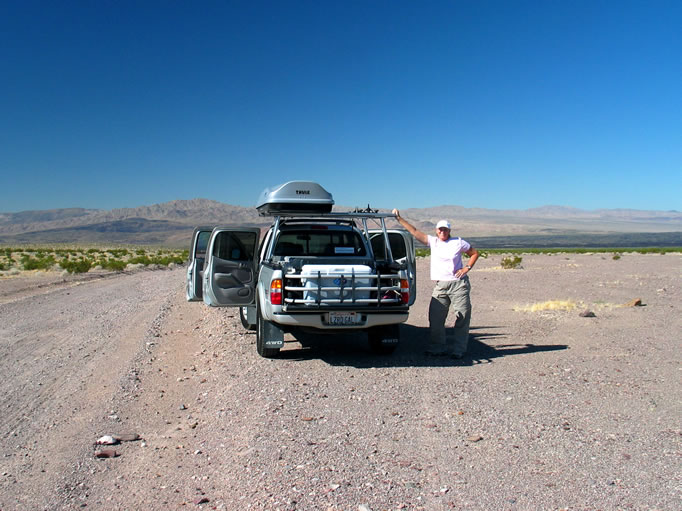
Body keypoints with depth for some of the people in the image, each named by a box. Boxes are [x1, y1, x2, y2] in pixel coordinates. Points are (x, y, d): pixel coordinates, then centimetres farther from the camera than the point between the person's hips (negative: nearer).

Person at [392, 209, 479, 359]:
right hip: (440, 286, 3)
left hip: (459, 284, -2)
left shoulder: (458, 242, 5)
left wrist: (467, 268, 0)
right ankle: (438, 347, 13)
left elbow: (475, 253, 14)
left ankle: (459, 349, 9)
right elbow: (414, 232, 6)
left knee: (462, 317, -1)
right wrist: (399, 218, 1)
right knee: (435, 317, 0)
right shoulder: (433, 241, 10)